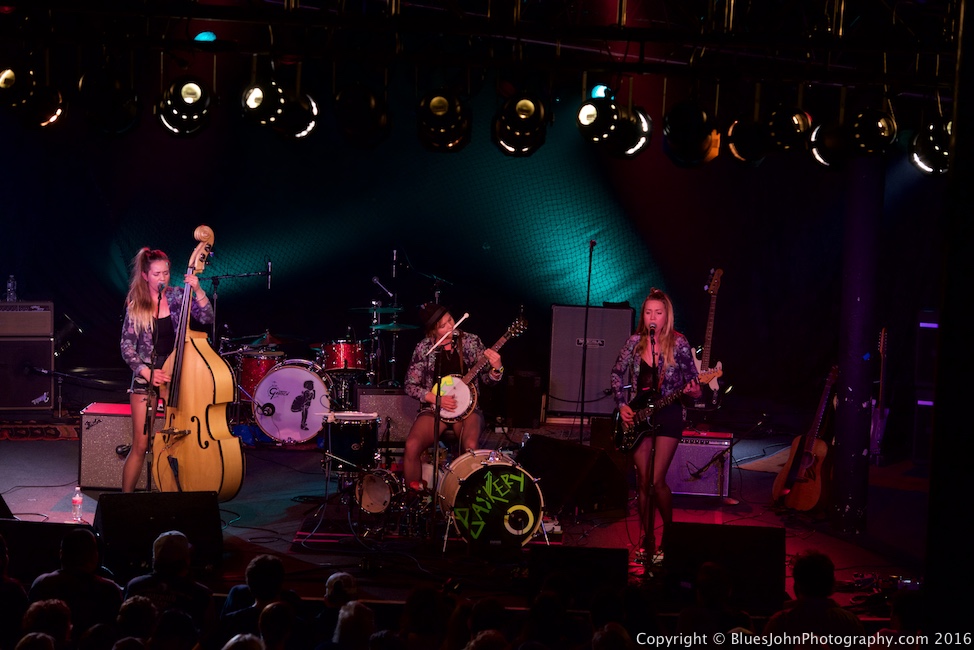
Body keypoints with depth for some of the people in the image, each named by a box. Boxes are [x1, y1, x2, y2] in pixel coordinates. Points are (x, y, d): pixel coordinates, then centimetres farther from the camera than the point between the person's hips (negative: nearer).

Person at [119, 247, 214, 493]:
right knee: (140, 445, -3)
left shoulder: (177, 296, 2)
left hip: (175, 374, 1)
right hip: (145, 377, -1)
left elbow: (206, 318, -10)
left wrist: (197, 290, -23)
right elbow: (127, 346, 2)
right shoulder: (135, 305, 1)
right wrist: (145, 371, -11)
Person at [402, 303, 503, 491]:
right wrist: (435, 398, -12)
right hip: (434, 408, 1)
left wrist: (496, 369, -20)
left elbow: (487, 379, 4)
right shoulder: (424, 348, 1)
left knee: (471, 447, -32)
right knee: (412, 445, -27)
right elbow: (410, 385, 3)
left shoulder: (470, 341, 2)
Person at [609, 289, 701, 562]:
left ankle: (669, 535, 10)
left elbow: (692, 380, -1)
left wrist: (694, 391, -23)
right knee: (643, 482, 4)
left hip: (668, 415, -3)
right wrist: (622, 405, 2)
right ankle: (648, 540, 16)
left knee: (657, 480, -11)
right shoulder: (635, 342, 1)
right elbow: (616, 373, 12)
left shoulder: (678, 343, -6)